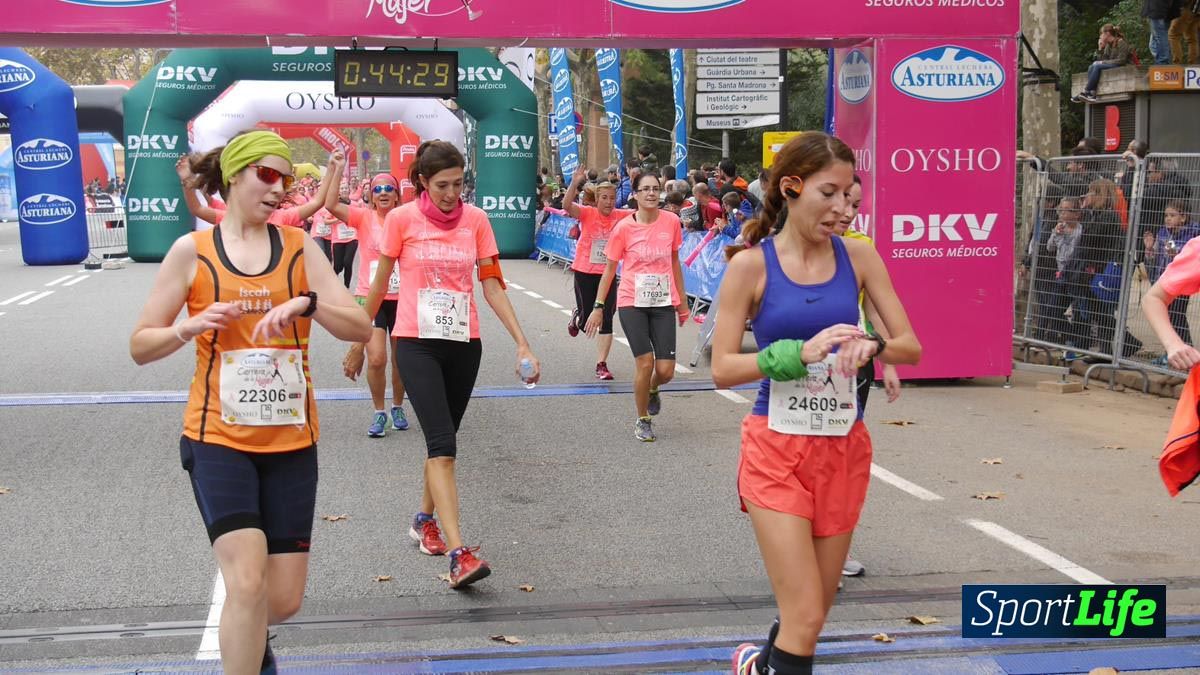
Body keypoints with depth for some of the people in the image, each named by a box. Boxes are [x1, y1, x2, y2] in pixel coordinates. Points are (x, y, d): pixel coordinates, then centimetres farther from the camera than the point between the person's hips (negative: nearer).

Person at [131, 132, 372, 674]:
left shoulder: (299, 247, 3)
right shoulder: (192, 251, -1)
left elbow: (361, 329, -3)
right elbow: (141, 347, 2)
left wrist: (307, 302, -21)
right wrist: (191, 326, -18)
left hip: (290, 439, 2)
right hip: (219, 437, -2)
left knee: (283, 600, 5)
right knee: (247, 580, -19)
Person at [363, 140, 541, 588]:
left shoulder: (475, 219, 3)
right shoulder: (402, 219, -4)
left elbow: (492, 285, 4)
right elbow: (380, 283, 6)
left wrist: (522, 343, -2)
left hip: (464, 342, 3)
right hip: (416, 343, -3)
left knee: (441, 441, 14)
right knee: (443, 444, -15)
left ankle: (425, 520, 37)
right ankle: (459, 555, -20)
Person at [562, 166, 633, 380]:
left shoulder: (621, 216, -2)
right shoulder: (587, 213, -10)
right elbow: (567, 205, -25)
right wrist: (574, 184, -40)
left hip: (607, 274, 2)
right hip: (584, 272, -2)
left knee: (606, 321, -3)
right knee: (587, 319, 6)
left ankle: (601, 365, 4)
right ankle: (577, 317, 45)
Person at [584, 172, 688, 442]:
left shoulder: (671, 222, 1)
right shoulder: (624, 227, -6)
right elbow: (609, 268, 3)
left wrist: (682, 301, 17)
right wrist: (598, 307, 1)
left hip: (663, 303, 2)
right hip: (632, 303, -2)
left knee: (666, 371, -4)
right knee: (645, 363, -8)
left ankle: (652, 391, 34)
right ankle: (642, 420, 14)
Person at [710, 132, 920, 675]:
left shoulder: (858, 257, 1)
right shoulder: (752, 264, -8)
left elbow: (911, 346, 2)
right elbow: (722, 369, -10)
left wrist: (871, 347, -20)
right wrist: (800, 352, -23)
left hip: (843, 448, 4)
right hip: (777, 451, -4)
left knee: (812, 614, 15)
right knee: (805, 618, -10)